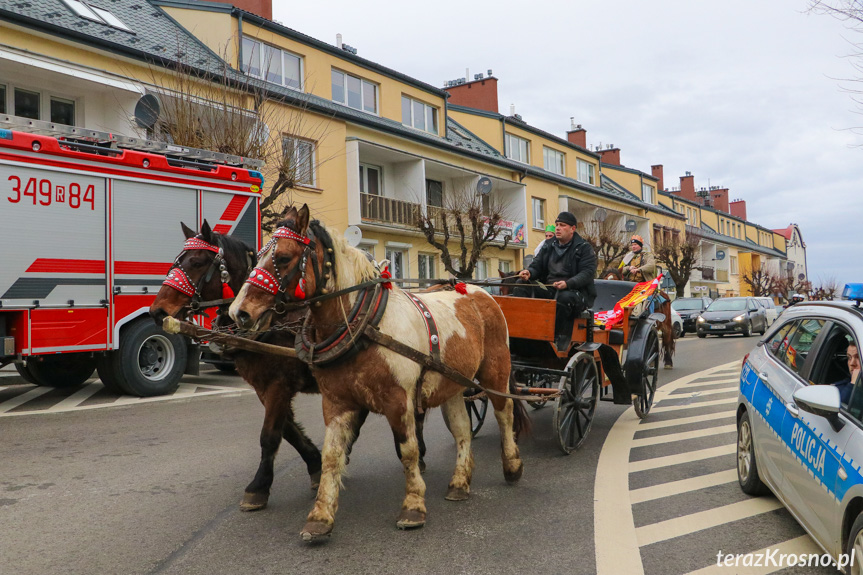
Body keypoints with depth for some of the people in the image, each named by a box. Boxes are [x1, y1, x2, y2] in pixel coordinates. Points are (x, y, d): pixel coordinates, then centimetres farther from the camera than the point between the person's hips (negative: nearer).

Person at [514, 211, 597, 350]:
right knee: (521, 288, -13)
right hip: (548, 290, 6)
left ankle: (559, 341, -32)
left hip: (576, 291, -5)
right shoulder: (548, 245, 18)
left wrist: (568, 284, -30)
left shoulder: (584, 248, 0)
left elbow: (588, 273, -12)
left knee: (565, 297, -40)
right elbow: (537, 265, 15)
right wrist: (529, 272, -11)